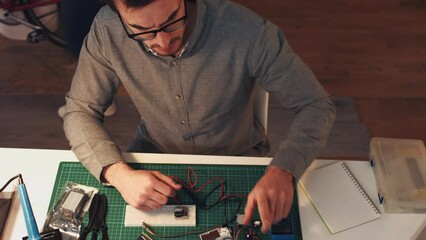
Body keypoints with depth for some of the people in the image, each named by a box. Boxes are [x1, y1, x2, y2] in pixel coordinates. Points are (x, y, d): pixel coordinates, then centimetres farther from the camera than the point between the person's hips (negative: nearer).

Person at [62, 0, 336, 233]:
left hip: (237, 157, -1)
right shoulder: (107, 31, -21)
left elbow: (317, 105, -20)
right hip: (155, 155, 2)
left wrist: (283, 170, -38)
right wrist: (118, 173, -28)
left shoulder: (247, 30, -29)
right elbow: (79, 112, -10)